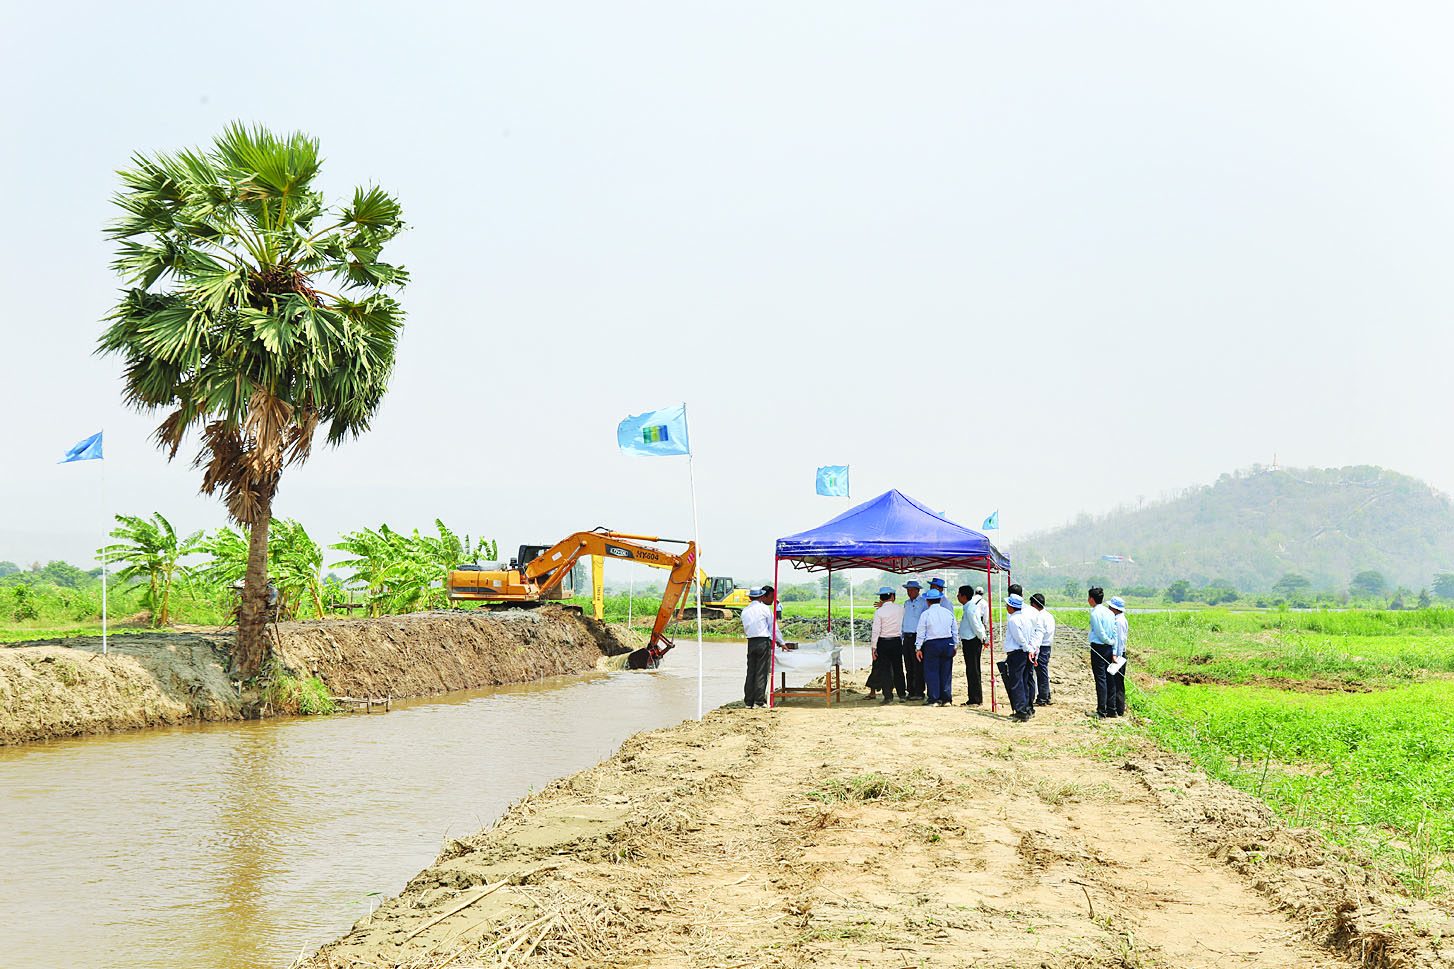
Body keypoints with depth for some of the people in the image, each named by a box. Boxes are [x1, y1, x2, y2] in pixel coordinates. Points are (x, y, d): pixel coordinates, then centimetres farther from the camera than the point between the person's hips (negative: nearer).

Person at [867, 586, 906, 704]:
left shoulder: (879, 612, -10)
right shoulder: (900, 609, -3)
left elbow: (876, 631, -11)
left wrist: (874, 647, -6)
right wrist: (883, 606, 21)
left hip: (883, 642, -3)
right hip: (897, 641, 3)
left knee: (884, 669, 0)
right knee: (898, 668, 15)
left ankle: (888, 696, -4)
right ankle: (901, 693, 25)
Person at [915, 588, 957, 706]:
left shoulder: (926, 614, -6)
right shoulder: (948, 612, 6)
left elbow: (920, 633, -4)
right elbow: (954, 631, 12)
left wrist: (918, 648, 2)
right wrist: (954, 646, 20)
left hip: (931, 645, -4)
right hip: (948, 643, 4)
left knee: (932, 671, 2)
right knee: (946, 672, 8)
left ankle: (933, 699, 1)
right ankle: (946, 699, 11)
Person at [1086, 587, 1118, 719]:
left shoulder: (1095, 613, -13)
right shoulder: (1110, 613, 12)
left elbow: (1100, 633, -17)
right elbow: (1114, 633, 12)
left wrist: (1110, 642, 0)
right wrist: (1114, 652, 14)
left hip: (1098, 648, -8)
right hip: (1108, 648, 8)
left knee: (1100, 679, -8)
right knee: (1107, 679, 12)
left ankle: (1101, 712, -9)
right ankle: (1109, 709, 17)